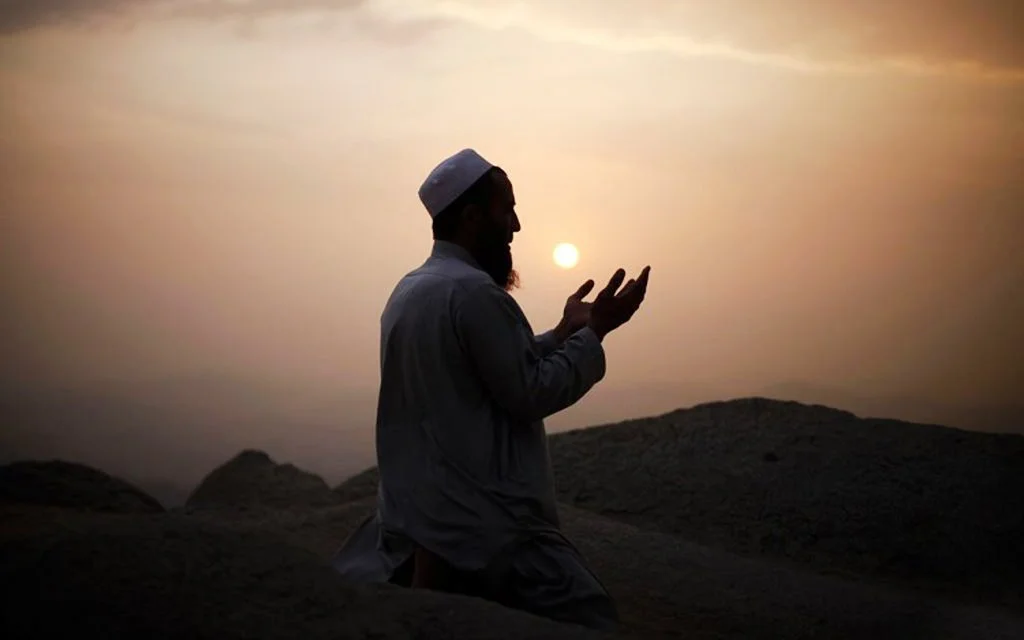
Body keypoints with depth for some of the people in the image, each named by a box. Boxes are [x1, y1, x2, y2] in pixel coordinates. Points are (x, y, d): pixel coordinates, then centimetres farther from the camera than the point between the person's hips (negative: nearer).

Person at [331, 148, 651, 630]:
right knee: (593, 623, -4)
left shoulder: (407, 292, 15)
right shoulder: (473, 291, -16)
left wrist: (564, 333, 20)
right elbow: (530, 394, -14)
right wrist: (594, 332, -5)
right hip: (489, 528, -9)